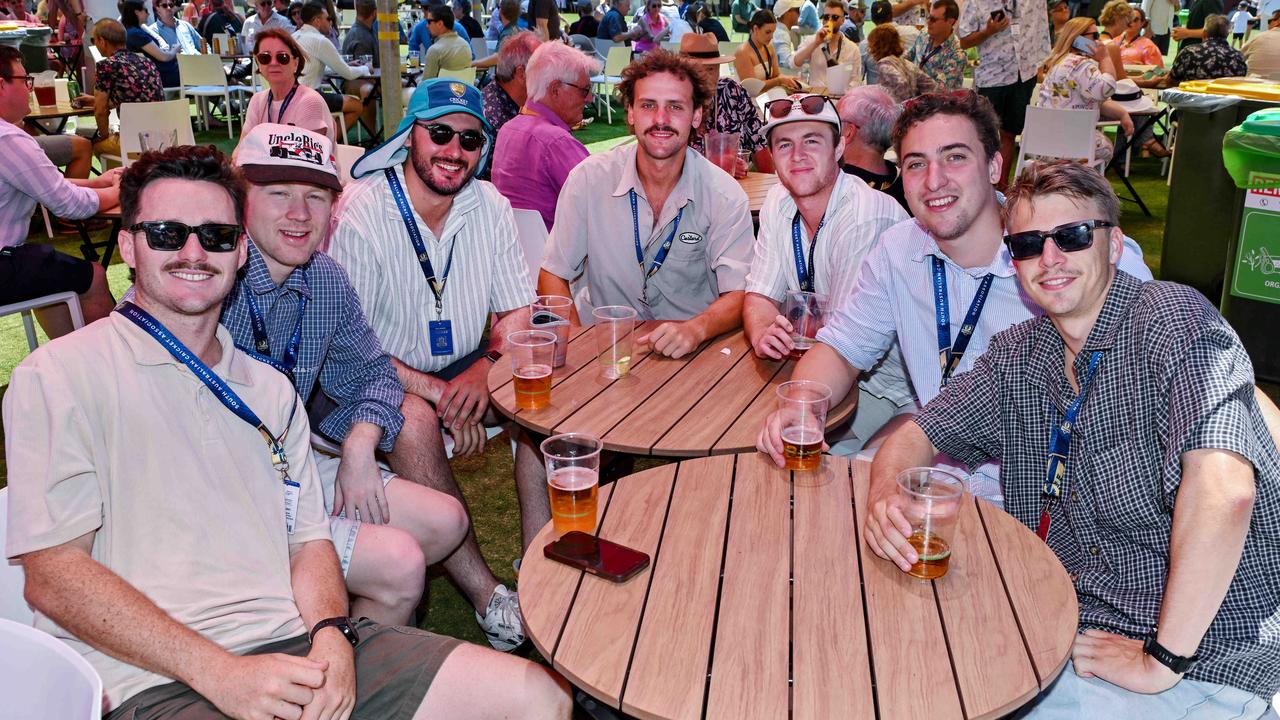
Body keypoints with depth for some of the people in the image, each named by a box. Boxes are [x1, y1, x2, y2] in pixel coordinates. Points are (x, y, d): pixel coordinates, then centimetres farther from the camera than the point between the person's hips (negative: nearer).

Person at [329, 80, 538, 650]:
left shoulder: (489, 206, 1)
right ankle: (488, 599, -28)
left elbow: (519, 310, 3)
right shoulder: (360, 213, -15)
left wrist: (485, 369, -18)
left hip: (464, 372, 5)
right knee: (414, 421, -35)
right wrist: (436, 392, -26)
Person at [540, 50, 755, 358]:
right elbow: (553, 275, 1)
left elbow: (737, 295, -9)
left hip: (694, 353, 0)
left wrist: (695, 329, -31)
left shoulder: (724, 194, -6)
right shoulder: (589, 179, -5)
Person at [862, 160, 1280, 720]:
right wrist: (884, 497, -15)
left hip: (1204, 658, -6)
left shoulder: (1172, 318, -17)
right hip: (1068, 627, 6)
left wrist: (1161, 661, -24)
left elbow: (1224, 487, -30)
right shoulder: (1019, 354, 4)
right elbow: (921, 435, 8)